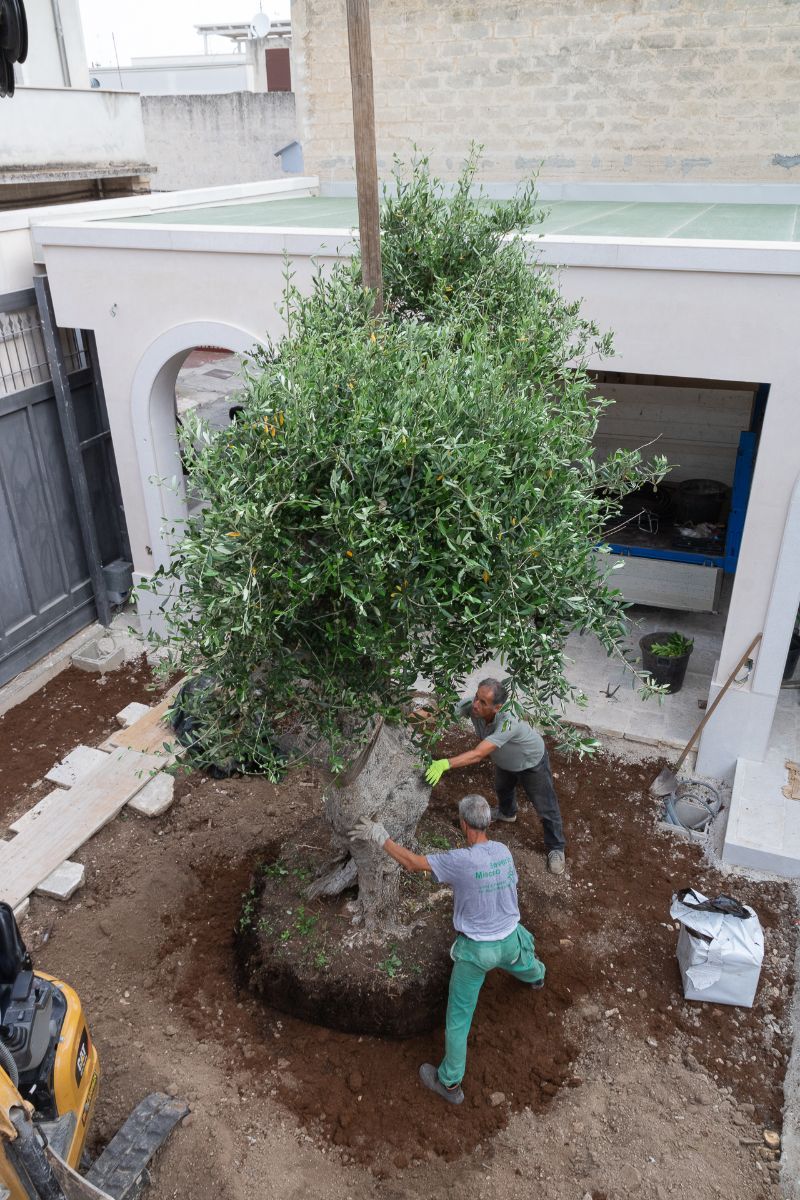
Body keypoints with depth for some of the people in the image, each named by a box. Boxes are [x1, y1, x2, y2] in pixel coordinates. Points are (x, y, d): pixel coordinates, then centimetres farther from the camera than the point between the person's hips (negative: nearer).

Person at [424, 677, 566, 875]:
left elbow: (477, 754, -56)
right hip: (505, 761, 6)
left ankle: (556, 848, 33)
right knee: (502, 788, 32)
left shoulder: (507, 723, -50)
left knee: (546, 807, 9)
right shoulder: (472, 705, -34)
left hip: (531, 762, -6)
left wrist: (445, 764, -68)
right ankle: (507, 812, 65)